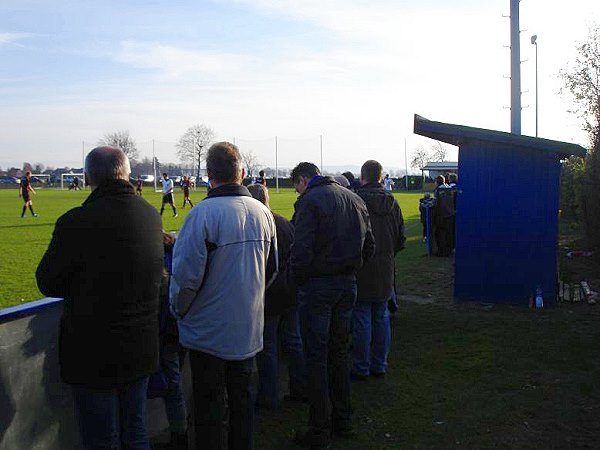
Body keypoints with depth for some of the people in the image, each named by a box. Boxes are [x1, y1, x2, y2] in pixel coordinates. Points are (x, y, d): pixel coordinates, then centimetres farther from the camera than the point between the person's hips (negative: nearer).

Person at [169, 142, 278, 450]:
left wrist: (178, 310, 0)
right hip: (248, 329, 6)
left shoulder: (203, 213, -20)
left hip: (209, 331, -5)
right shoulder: (262, 212, 0)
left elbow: (187, 274, -19)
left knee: (209, 407, 9)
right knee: (242, 399, 20)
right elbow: (271, 269, 10)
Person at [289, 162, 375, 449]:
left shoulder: (309, 201, -13)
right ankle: (343, 421, 26)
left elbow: (301, 250, -21)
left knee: (316, 357, 2)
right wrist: (348, 268, 15)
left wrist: (297, 279, -7)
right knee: (340, 352, 17)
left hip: (317, 284, -7)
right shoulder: (354, 199, 10)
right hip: (348, 284, 7)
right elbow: (369, 247, 12)